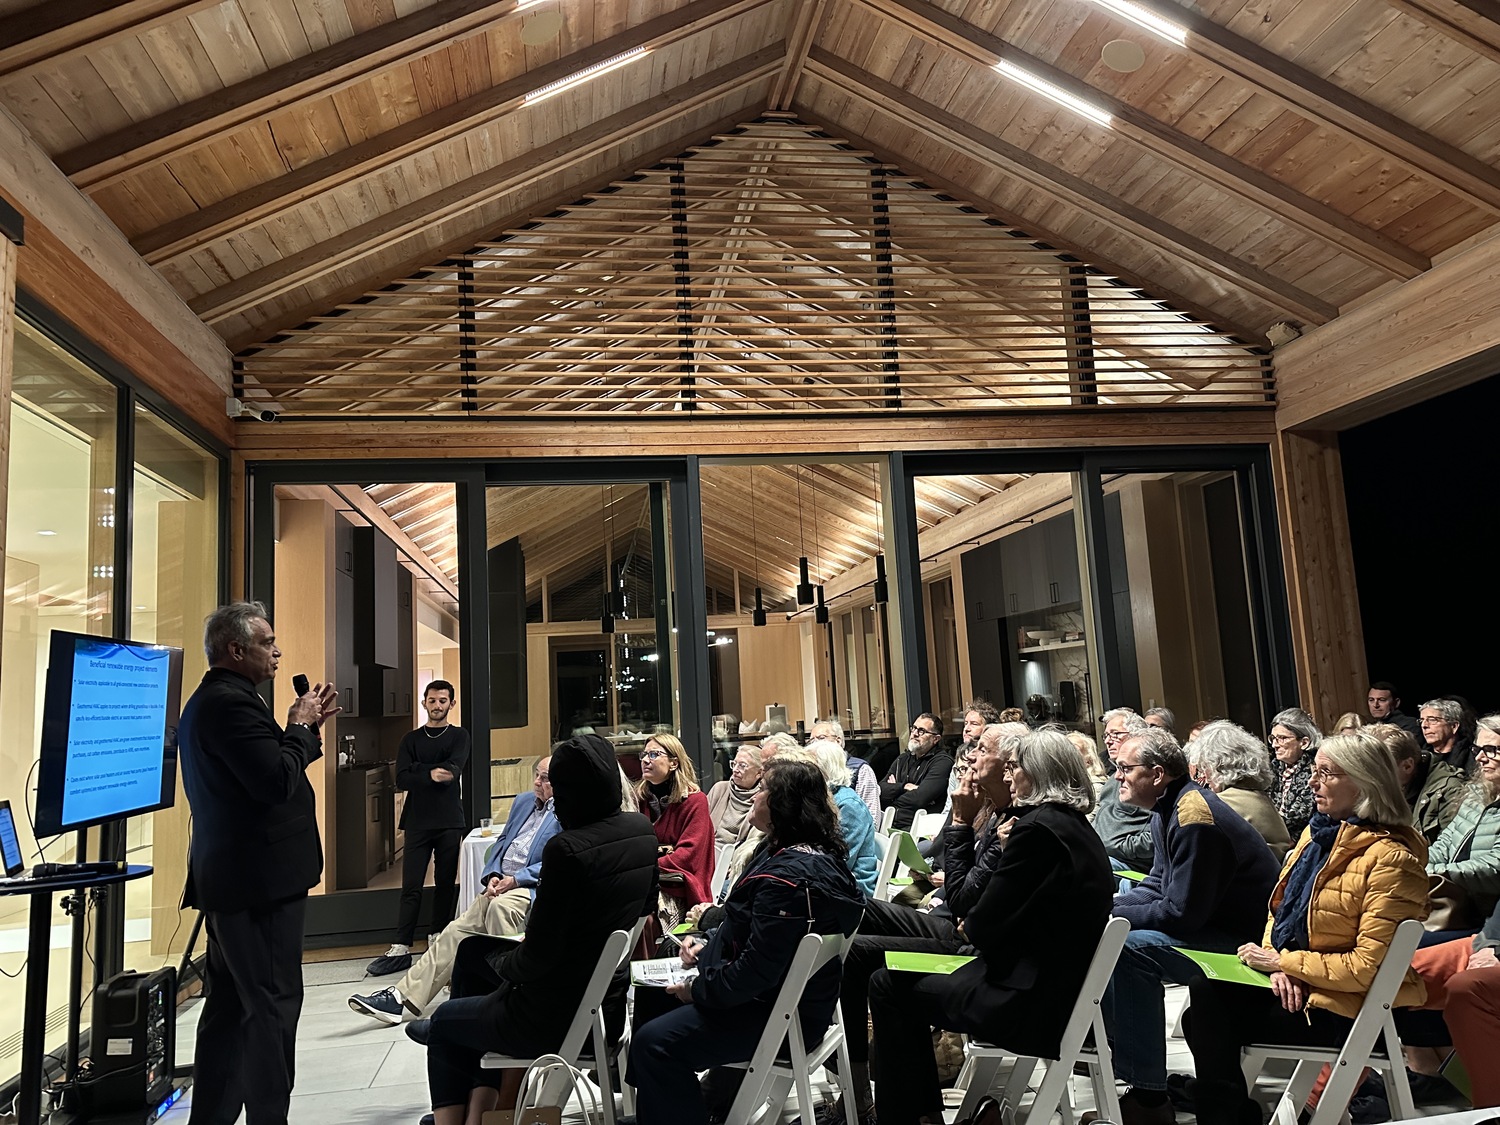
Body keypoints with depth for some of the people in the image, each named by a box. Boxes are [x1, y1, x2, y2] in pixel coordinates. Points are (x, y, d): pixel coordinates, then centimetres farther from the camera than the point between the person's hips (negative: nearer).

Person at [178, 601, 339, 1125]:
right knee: (273, 1004, -3)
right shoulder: (230, 703, -19)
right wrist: (300, 726, -12)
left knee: (230, 1004, 17)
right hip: (260, 882, -11)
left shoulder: (212, 699, 15)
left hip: (230, 880, 11)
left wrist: (305, 726, 8)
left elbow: (266, 768, 18)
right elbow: (278, 782, -25)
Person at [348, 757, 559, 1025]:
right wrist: (492, 876, 3)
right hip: (500, 885, 7)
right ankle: (401, 996, -8)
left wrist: (515, 879, -17)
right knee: (456, 931, -8)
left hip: (533, 887, -7)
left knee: (500, 906, -36)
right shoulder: (523, 802, 22)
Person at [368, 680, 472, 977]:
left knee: (446, 885, 4)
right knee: (411, 887, -2)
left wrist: (418, 771, -13)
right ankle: (400, 949, -1)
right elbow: (401, 780, -4)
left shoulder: (459, 736, 6)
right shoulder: (411, 739, 10)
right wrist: (432, 774, -16)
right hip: (418, 822, 1)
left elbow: (453, 770, -12)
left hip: (450, 822, -1)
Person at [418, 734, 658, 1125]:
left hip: (557, 1019, -7)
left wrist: (500, 958, 0)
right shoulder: (643, 831, -4)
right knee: (498, 1003, 31)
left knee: (444, 1021, 20)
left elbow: (537, 957, -22)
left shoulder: (566, 849, -26)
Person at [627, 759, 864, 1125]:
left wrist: (699, 990, -17)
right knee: (649, 995, 18)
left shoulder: (789, 875, -29)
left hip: (777, 1013, -11)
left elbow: (758, 968, -29)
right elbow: (748, 926, 19)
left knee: (654, 1041, -21)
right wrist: (708, 942, 6)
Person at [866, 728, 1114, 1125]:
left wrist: (969, 924, 2)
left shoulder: (1037, 828, -20)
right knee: (906, 977, 20)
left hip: (1030, 1002, -9)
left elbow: (982, 927, -18)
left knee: (888, 987, 3)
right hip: (1060, 987, 9)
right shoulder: (1078, 825, 9)